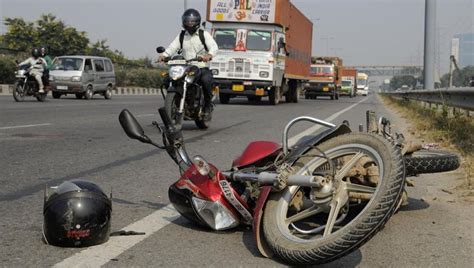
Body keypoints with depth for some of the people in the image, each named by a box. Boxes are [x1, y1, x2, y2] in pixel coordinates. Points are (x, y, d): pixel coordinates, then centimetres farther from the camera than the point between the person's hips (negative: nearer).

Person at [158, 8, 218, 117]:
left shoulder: (204, 34, 6)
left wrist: (209, 55, -34)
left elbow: (214, 46, -10)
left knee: (206, 80, -35)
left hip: (202, 68, -3)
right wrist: (163, 55, -18)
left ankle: (208, 104, -12)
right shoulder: (181, 36, 17)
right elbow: (172, 47, 4)